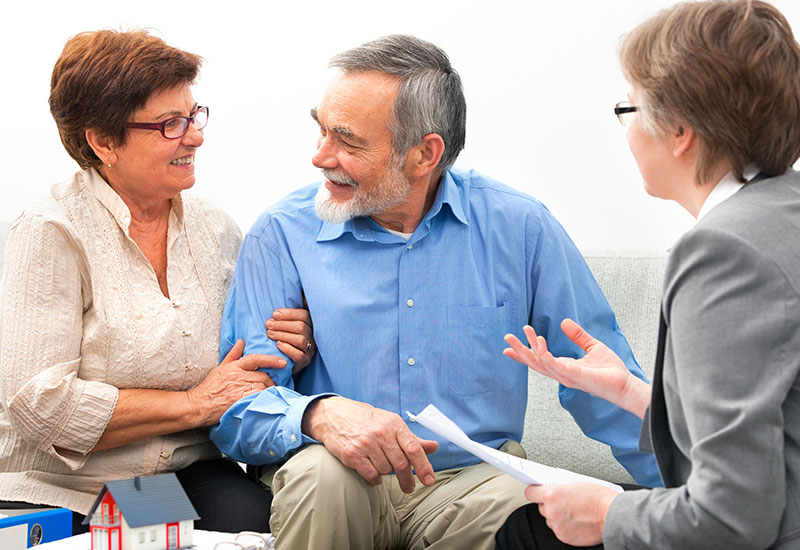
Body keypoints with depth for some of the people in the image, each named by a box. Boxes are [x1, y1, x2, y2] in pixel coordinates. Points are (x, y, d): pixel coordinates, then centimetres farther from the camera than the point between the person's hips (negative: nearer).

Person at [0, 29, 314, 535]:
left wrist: (291, 348, -3)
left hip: (193, 475, 4)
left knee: (253, 519, -26)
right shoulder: (52, 235, -9)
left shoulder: (215, 228, 9)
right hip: (63, 491, -3)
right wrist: (196, 403, -13)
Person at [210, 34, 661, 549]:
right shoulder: (281, 236, -3)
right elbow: (236, 406, -9)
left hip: (471, 480, -1)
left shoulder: (518, 227, -1)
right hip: (341, 488, 1)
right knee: (321, 472, -32)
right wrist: (321, 414, -30)